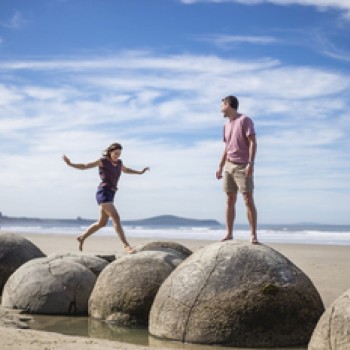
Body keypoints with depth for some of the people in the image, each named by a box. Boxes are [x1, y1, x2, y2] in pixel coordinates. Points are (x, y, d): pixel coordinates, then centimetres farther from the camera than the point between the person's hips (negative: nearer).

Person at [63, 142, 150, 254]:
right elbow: (84, 166, 1)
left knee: (102, 223, 17)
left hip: (110, 195, 9)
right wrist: (70, 164, -12)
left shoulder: (118, 162, 14)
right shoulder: (102, 161, -4)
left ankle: (82, 237, 34)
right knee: (116, 218, -19)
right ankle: (126, 245, -23)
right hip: (103, 193, -9)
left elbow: (125, 170, 36)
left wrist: (140, 172, 36)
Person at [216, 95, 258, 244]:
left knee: (248, 200, -9)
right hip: (228, 166, 7)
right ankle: (229, 234, 6)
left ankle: (253, 235, -8)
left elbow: (253, 143, -11)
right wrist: (220, 167, 17)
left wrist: (250, 163, -20)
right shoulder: (226, 125, 18)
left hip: (243, 167, -7)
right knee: (230, 201, 4)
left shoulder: (245, 120, -4)